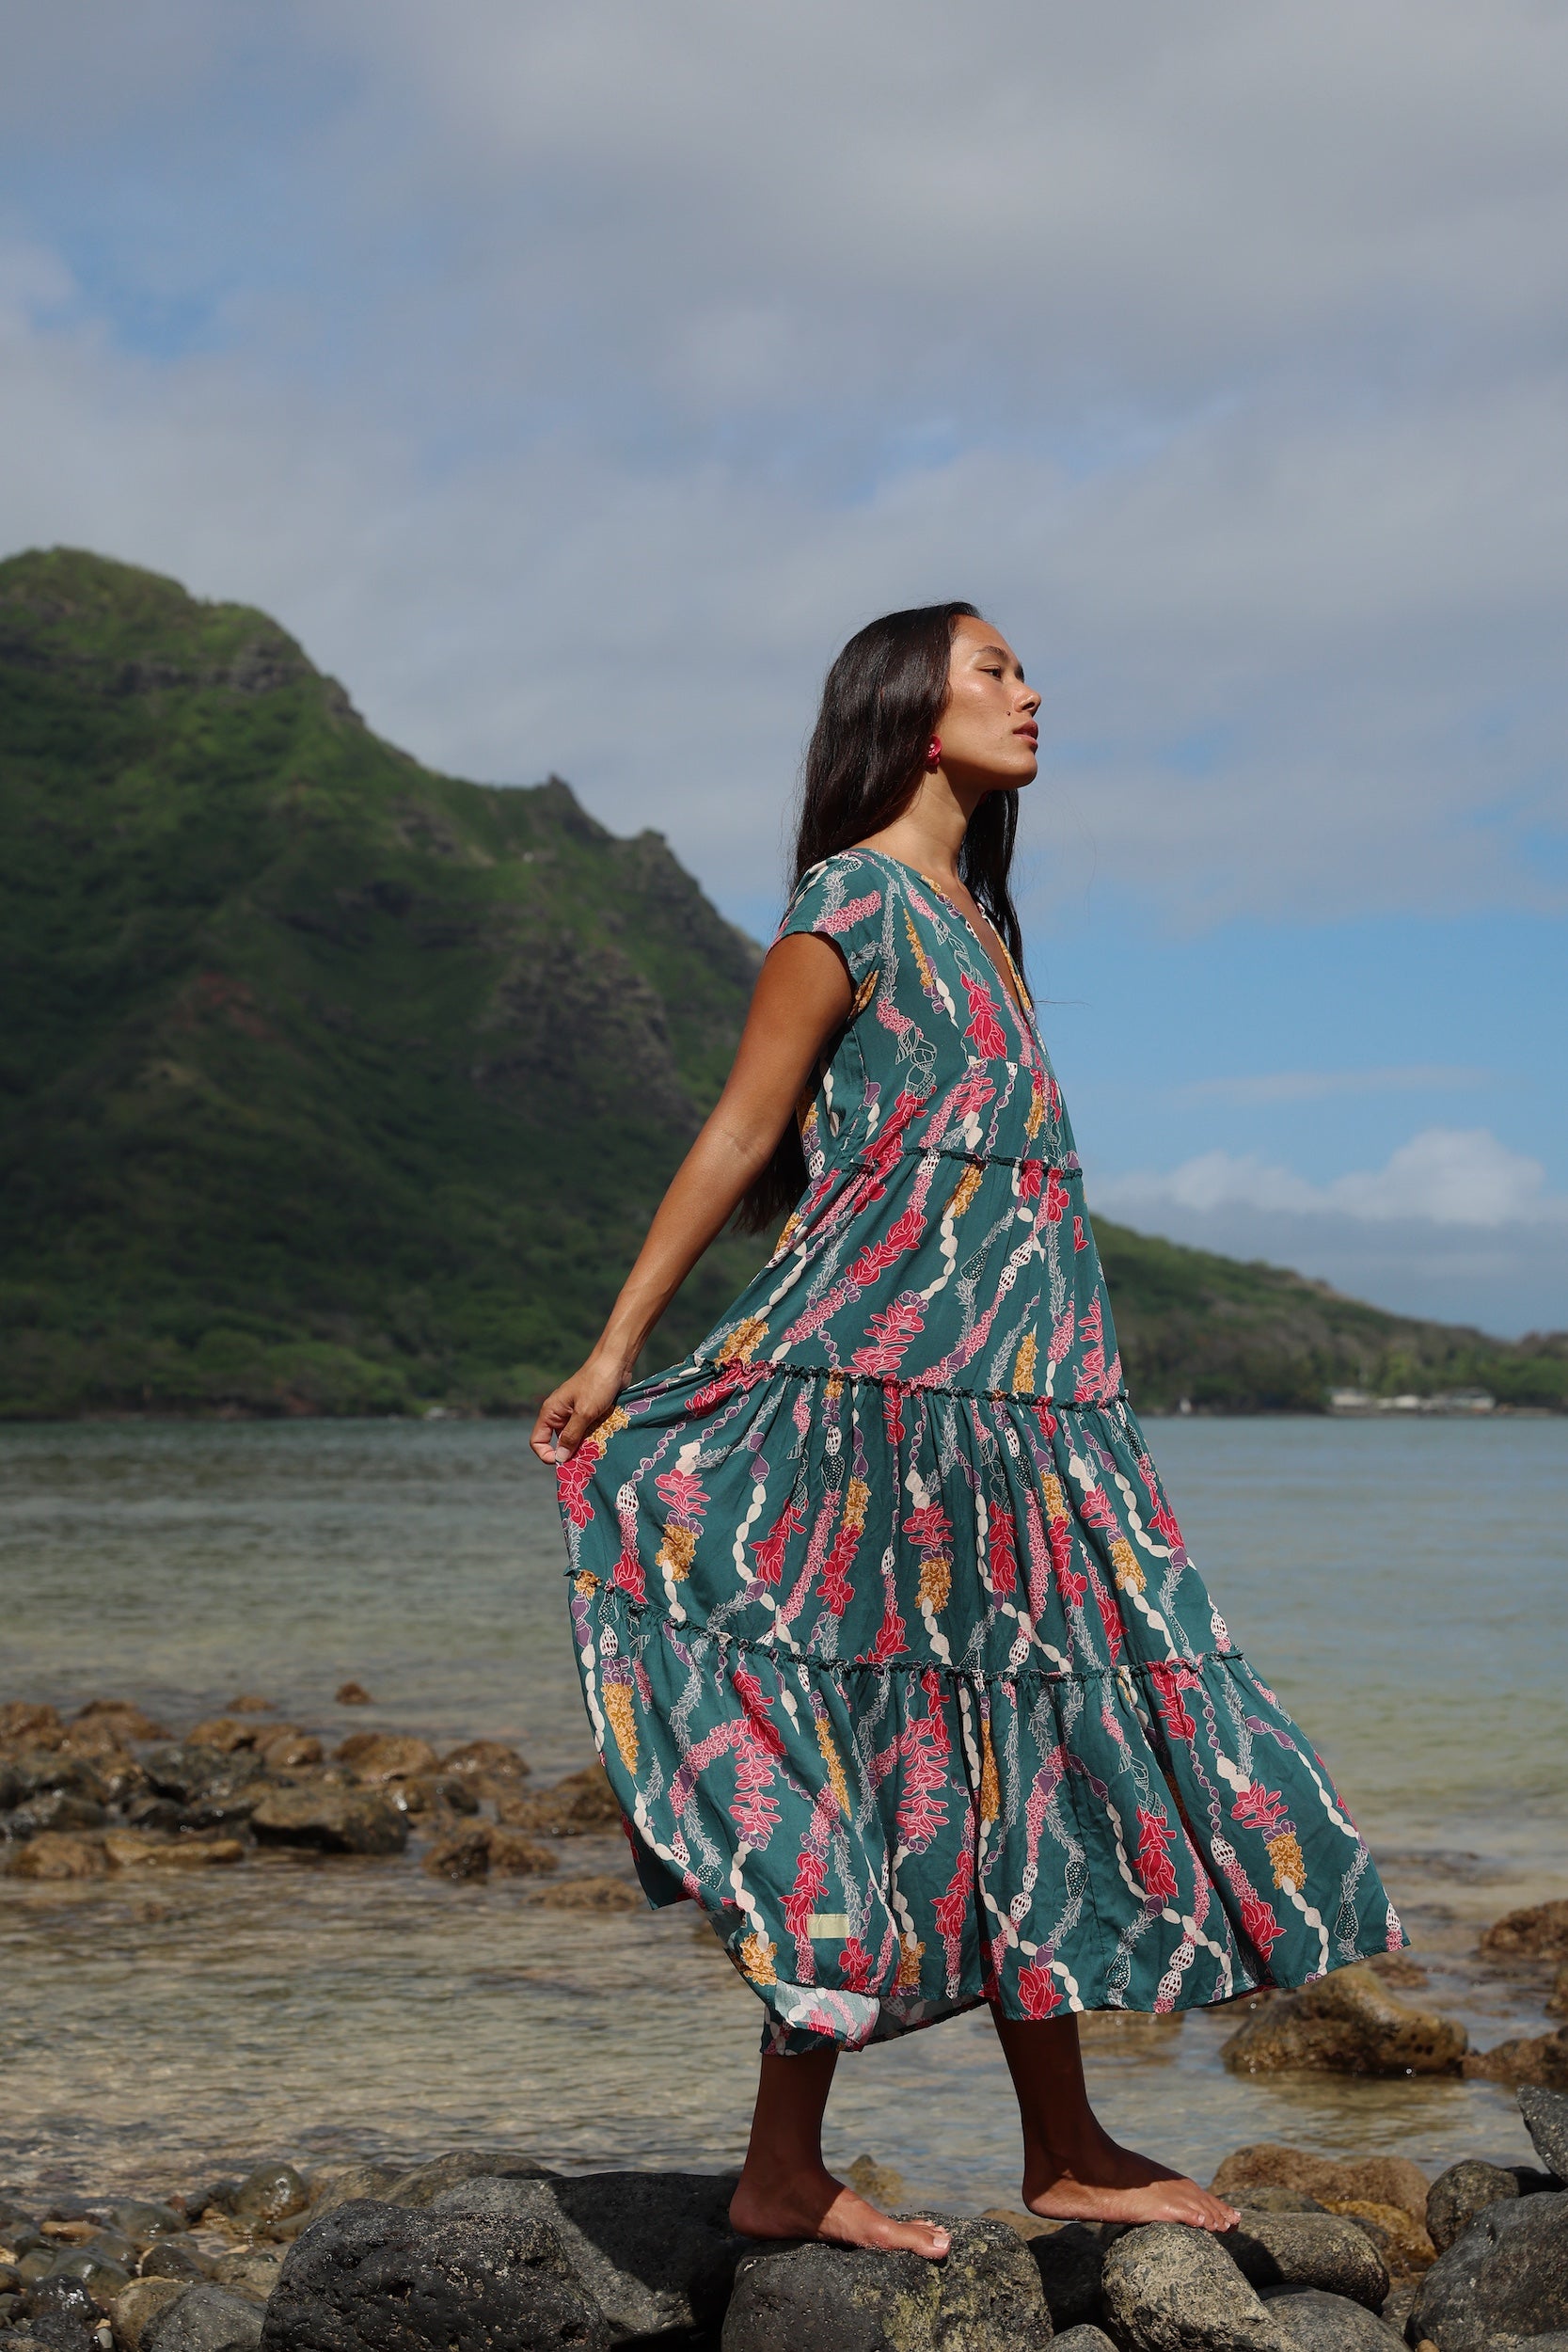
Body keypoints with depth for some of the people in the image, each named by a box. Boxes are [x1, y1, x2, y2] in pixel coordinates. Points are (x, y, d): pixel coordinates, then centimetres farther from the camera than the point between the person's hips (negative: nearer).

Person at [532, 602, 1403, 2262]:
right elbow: (739, 1136, -8)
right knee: (900, 1767, -6)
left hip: (1010, 1406, 9)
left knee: (1026, 1762, 9)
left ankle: (1067, 2154, 15)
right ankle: (783, 2177, 2)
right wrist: (613, 1353, -10)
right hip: (888, 1390, -9)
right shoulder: (854, 904, -7)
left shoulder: (970, 913, 19)